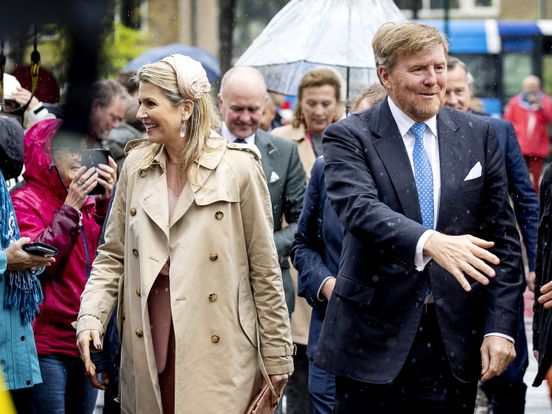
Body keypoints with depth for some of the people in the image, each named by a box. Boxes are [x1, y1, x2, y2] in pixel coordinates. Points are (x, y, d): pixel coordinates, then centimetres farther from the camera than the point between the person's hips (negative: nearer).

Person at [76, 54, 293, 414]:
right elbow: (112, 256, 13)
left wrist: (277, 356, 1)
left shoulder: (239, 168, -4)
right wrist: (90, 319, -3)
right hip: (148, 351, 4)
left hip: (216, 354, -4)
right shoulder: (136, 166, 8)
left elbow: (265, 268, -1)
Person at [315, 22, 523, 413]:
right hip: (376, 338, -2)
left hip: (455, 344, 3)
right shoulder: (349, 137, -2)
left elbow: (503, 236, 8)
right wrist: (430, 243, -39)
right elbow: (360, 209, -21)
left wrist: (500, 327, -2)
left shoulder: (479, 136, 8)